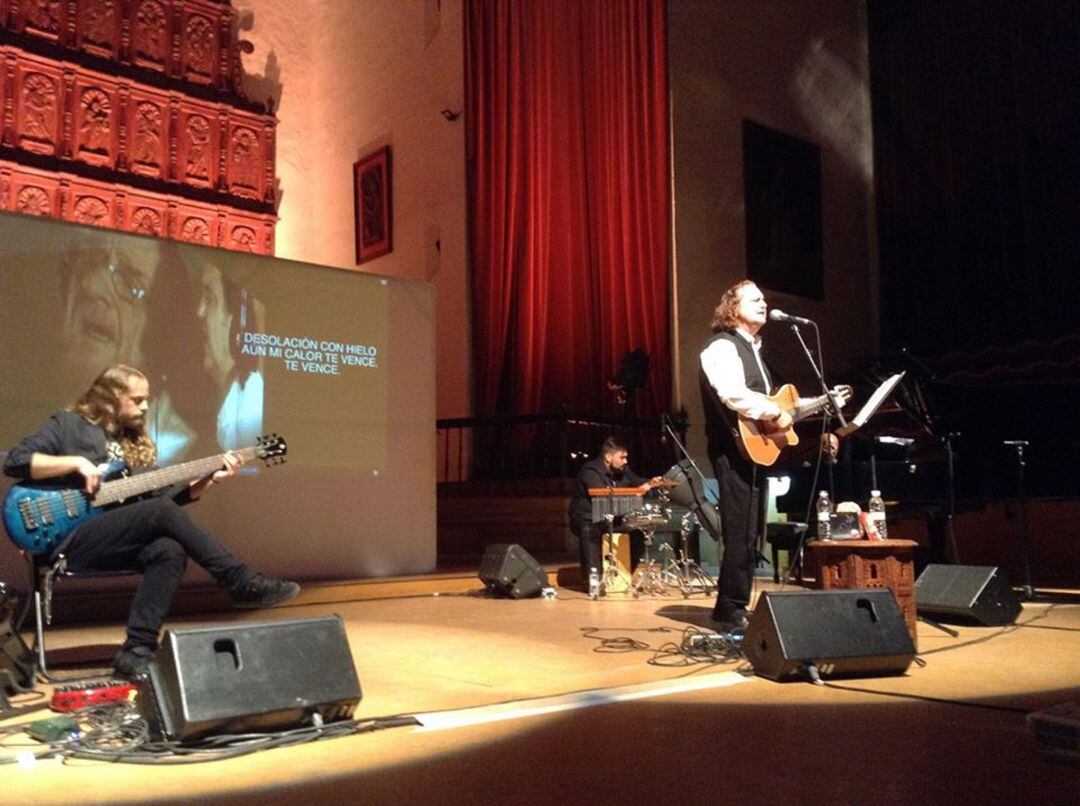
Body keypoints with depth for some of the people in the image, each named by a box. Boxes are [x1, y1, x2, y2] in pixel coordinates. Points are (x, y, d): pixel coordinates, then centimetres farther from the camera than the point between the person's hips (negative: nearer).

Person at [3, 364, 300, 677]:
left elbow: (163, 494, 14)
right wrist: (77, 462, -15)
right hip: (69, 539, -6)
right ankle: (242, 582, -25)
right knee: (161, 511, -26)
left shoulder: (136, 444, 23)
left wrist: (210, 479, 2)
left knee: (170, 551, -28)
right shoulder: (69, 425, 6)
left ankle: (137, 649, -32)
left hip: (116, 542, 6)